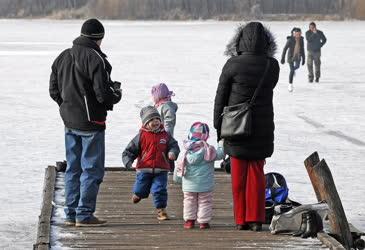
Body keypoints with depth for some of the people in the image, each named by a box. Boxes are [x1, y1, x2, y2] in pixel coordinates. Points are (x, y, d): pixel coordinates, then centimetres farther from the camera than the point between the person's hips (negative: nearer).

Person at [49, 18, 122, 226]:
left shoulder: (63, 57, 8)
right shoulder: (95, 59, -17)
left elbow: (54, 90, 13)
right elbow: (103, 94, -20)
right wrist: (117, 95, 0)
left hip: (70, 122, 8)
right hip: (91, 123, -8)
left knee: (73, 168, 14)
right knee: (92, 169, 0)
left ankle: (71, 213, 16)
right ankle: (84, 214, -1)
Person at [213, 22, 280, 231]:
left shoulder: (233, 65, -12)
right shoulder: (272, 66, -5)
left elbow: (221, 98, -5)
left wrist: (218, 126, 5)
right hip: (262, 128, 2)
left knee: (239, 175, 7)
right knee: (257, 174, 9)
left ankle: (241, 220, 10)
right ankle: (256, 219, 6)